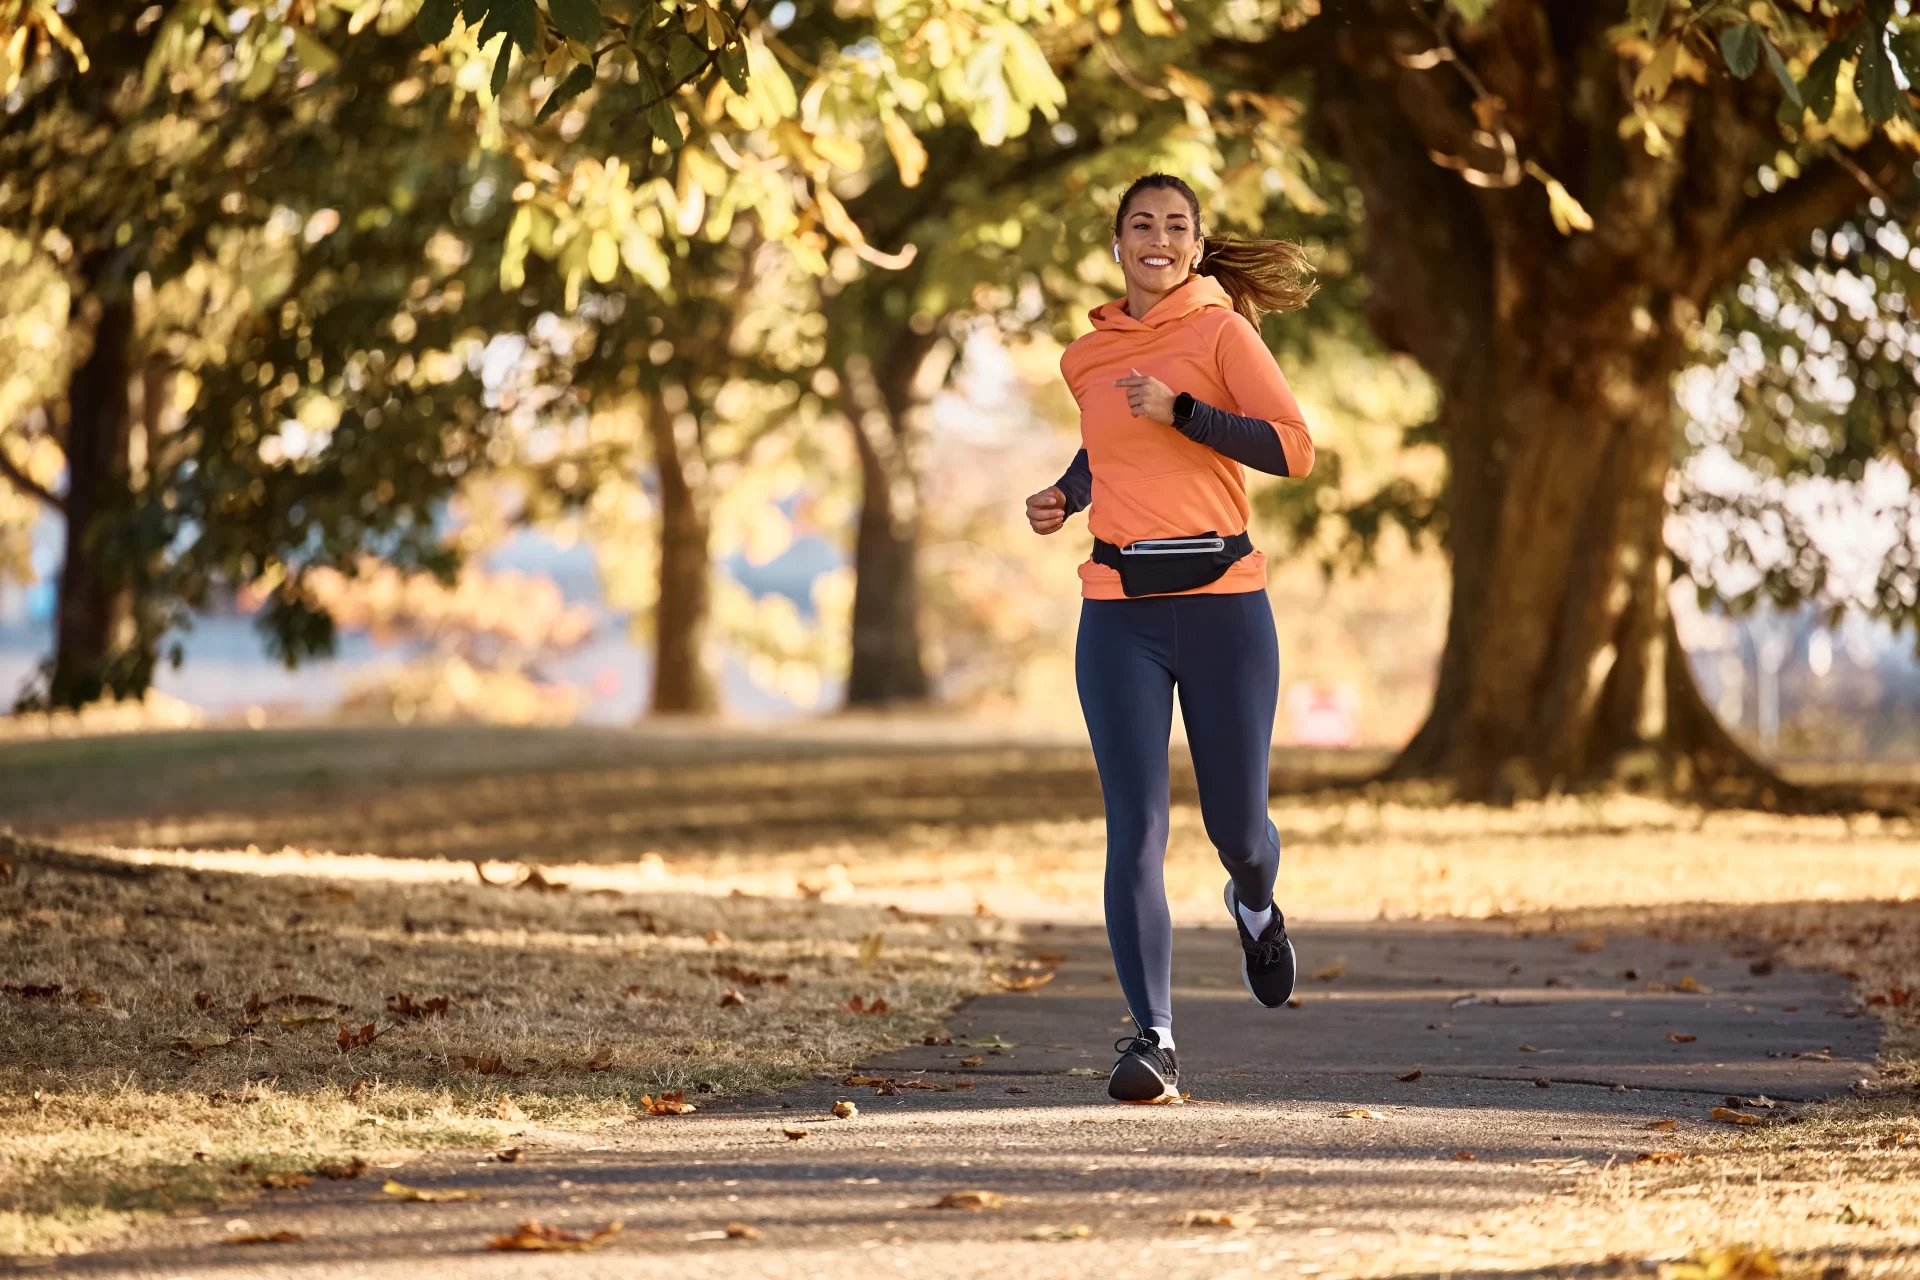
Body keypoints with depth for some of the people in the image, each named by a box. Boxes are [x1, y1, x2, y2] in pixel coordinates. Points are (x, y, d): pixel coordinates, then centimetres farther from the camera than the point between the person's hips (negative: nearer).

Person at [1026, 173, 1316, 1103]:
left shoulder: (1221, 331, -2)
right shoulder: (1093, 355, 13)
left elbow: (1293, 449, -12)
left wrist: (1177, 409, -16)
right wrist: (1066, 495, 12)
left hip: (1223, 603, -3)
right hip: (1121, 614, 3)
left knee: (1235, 824, 5)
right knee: (1135, 827, -9)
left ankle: (1255, 906, 43)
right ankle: (1152, 1038, -9)